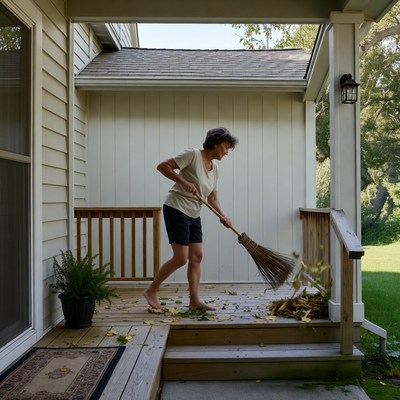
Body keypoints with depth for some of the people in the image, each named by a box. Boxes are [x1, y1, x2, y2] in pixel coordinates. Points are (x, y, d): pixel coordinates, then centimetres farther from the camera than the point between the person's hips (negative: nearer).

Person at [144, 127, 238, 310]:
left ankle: (194, 300, 11)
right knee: (181, 258, -8)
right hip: (176, 209, -9)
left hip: (193, 215, 9)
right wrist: (184, 182, -24)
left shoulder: (215, 169, 11)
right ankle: (151, 291, 9)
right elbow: (162, 166, -15)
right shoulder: (193, 154, -12)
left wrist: (223, 216, -3)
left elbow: (212, 198, 13)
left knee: (197, 256, 5)